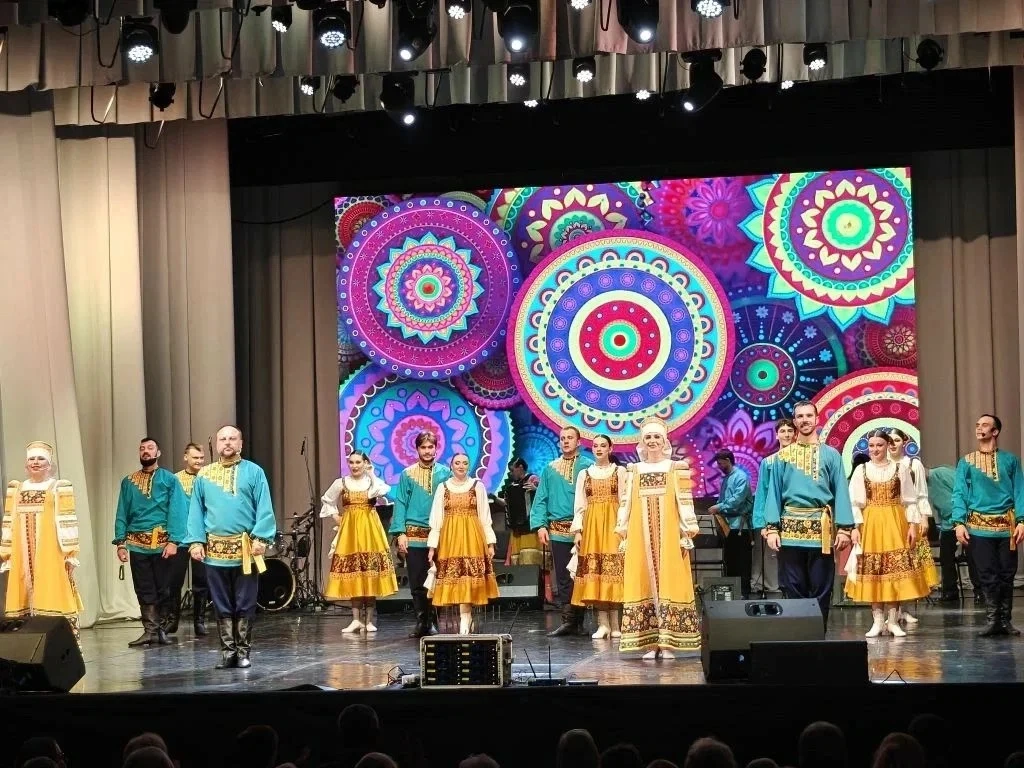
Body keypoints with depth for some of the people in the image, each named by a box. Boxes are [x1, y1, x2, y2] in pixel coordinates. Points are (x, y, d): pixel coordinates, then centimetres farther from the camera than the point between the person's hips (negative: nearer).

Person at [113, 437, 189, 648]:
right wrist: (120, 542, 0)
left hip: (162, 543, -3)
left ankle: (161, 628, 14)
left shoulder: (169, 480, 2)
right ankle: (150, 631, 7)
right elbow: (122, 514, 10)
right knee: (145, 591, 4)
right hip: (137, 544, 3)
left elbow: (177, 512, -5)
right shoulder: (128, 482, 12)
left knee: (165, 589, 3)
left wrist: (173, 541, -15)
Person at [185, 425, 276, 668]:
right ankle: (228, 651, 14)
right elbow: (196, 511, 8)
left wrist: (261, 538, -13)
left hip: (245, 549, -2)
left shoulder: (254, 472, 2)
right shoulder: (204, 475, 10)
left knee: (245, 604, 3)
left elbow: (264, 509, -3)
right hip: (215, 550, 2)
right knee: (222, 605, 7)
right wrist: (196, 541, -1)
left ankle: (243, 651, 11)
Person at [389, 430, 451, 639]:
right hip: (413, 536, 1)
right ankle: (421, 621, 11)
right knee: (416, 582, 3)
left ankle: (433, 622, 7)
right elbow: (401, 504, 3)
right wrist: (400, 533, -6)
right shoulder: (408, 474, 6)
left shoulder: (445, 473, 6)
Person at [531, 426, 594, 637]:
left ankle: (578, 620, 7)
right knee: (562, 577, 3)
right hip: (557, 530, 3)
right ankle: (568, 620, 6)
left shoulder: (588, 467, 2)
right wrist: (540, 525, -3)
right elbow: (541, 499, 9)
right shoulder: (550, 469, 12)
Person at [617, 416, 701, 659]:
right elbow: (626, 504, 10)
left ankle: (668, 643, -2)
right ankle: (649, 643, 2)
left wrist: (687, 535, -6)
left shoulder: (677, 469, 4)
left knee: (669, 584, -5)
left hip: (669, 537, -2)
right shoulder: (633, 471, 12)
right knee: (643, 585, 0)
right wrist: (624, 536, 4)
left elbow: (685, 503, 0)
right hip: (640, 538, 3)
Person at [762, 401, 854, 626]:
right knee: (794, 589, 3)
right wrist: (772, 528, -5)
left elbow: (841, 492, 2)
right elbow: (774, 493, 5)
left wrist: (844, 528, -7)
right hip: (790, 530, 1)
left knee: (821, 589, 1)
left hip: (821, 530, -1)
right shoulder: (783, 456, 9)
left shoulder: (831, 455, 6)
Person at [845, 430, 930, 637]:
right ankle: (878, 621, 6)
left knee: (896, 571, -3)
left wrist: (912, 525, -3)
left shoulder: (901, 468, 4)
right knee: (873, 572, 1)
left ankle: (893, 621, 3)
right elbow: (855, 503, 2)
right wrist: (855, 527, -7)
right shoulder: (861, 470, 4)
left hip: (895, 524, -1)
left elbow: (910, 500, 4)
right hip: (870, 525, 1)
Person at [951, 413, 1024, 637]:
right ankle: (993, 620, 4)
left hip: (1006, 526, 0)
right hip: (978, 525, 0)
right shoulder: (966, 462, 8)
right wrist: (959, 522, -11)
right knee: (987, 575, -2)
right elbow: (959, 494, 2)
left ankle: (1005, 619, 12)